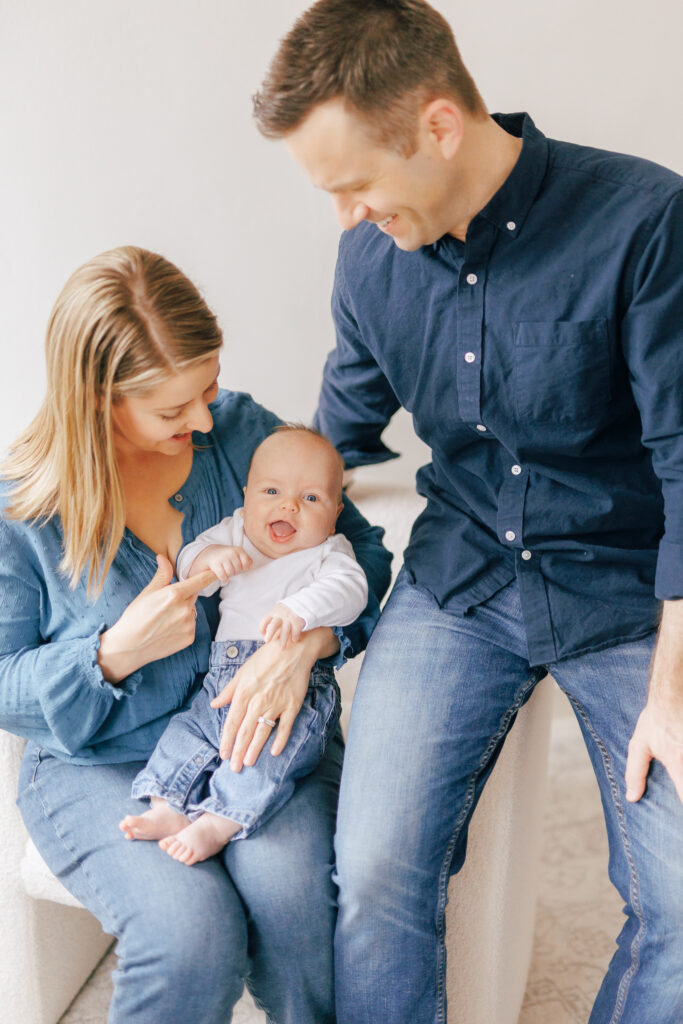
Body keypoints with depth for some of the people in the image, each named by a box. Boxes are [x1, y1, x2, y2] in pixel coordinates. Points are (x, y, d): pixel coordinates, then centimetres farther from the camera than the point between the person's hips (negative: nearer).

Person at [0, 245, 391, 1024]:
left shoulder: (241, 431, -4)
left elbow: (360, 550, 2)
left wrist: (307, 639, -19)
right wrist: (115, 654, -22)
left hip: (257, 734, 2)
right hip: (98, 770, -1)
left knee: (293, 894, -27)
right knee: (192, 931, -28)